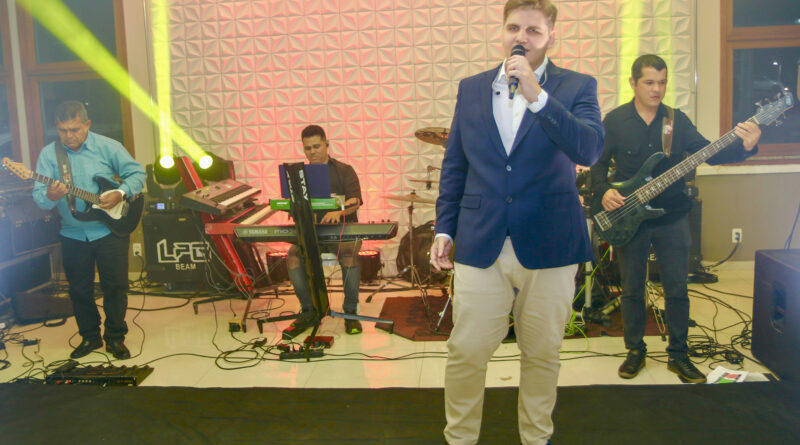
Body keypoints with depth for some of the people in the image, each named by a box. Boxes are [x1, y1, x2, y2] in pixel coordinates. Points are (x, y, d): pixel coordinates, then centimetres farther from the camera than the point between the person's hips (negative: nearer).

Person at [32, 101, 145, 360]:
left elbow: (137, 173, 0)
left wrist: (121, 193, -16)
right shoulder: (49, 154, -2)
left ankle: (115, 337, 19)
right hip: (72, 236, 2)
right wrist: (50, 196, -30)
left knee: (115, 287, 2)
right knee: (79, 290, 12)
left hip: (110, 230, -2)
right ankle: (90, 337, 30)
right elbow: (38, 197, -7)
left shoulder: (108, 147, -5)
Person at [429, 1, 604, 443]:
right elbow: (454, 165, 12)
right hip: (479, 245, 2)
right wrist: (444, 228, 7)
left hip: (548, 247, -1)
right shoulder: (471, 88, 10)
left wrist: (536, 95, -24)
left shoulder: (577, 87, 2)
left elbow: (590, 149, -17)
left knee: (542, 353, 12)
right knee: (465, 352, 3)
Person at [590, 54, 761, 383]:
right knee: (632, 289, 9)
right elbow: (598, 163, 1)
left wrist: (743, 146, -23)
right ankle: (635, 351, 25)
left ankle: (678, 355, 22)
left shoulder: (677, 120, 3)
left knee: (677, 289, 6)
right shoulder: (615, 120, -1)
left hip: (672, 218, 2)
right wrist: (603, 192, -16)